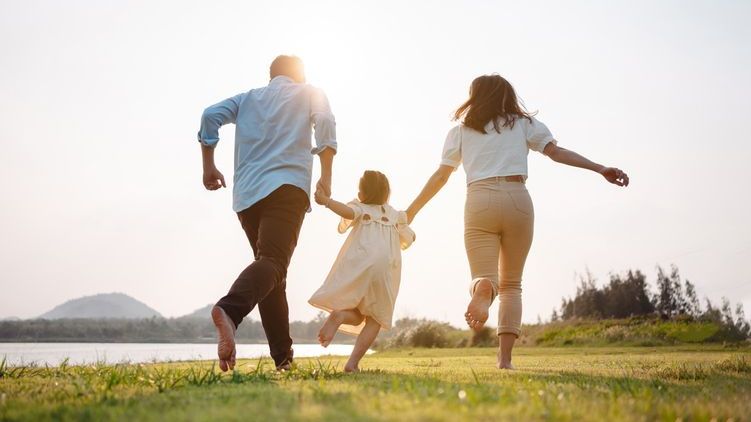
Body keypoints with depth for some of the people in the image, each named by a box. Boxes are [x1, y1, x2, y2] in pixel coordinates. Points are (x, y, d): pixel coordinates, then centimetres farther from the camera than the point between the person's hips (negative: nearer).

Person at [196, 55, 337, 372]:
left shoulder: (248, 98, 26)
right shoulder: (309, 94, 19)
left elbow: (211, 116, 9)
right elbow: (325, 124, -1)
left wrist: (208, 166, 11)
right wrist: (326, 176, 0)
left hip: (246, 194, 5)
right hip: (287, 186, -5)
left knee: (271, 269, 13)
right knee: (272, 261, -22)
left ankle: (283, 357, 9)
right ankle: (230, 310, -51)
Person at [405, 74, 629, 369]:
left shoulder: (461, 131, 17)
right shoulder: (523, 123, 16)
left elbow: (440, 176, 14)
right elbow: (555, 151, 3)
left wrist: (412, 210, 23)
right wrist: (601, 169, 1)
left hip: (479, 202, 0)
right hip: (517, 200, 1)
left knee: (483, 277, -2)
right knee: (511, 284, 12)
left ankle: (483, 288, -42)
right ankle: (505, 358, -1)